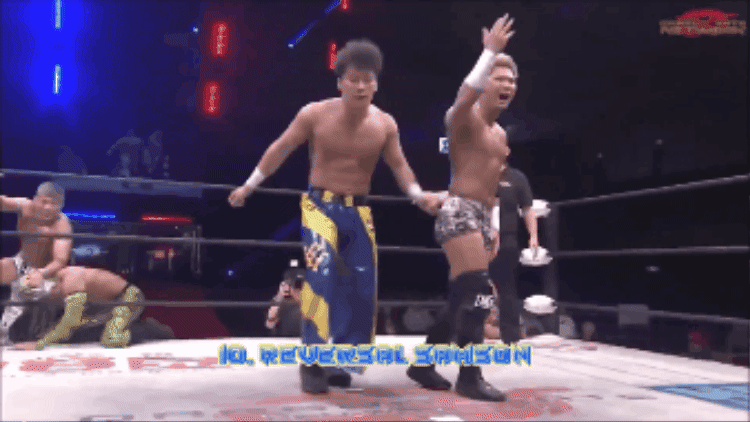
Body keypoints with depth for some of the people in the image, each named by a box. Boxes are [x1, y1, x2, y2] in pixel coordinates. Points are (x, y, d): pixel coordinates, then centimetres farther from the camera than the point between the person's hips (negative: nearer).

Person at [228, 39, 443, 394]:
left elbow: (399, 165, 4)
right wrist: (250, 185, 4)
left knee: (362, 288, 2)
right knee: (322, 271, -25)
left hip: (358, 210, 4)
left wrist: (418, 195, -14)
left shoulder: (385, 124, -5)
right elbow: (280, 149, -1)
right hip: (320, 204, -3)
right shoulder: (314, 114, -12)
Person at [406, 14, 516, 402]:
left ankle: (423, 364, 21)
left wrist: (493, 225, 23)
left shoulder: (500, 134, 22)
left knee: (460, 298, 10)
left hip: (481, 217, 9)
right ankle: (470, 377, -10)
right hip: (459, 212, -9)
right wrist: (491, 51, -31)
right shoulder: (464, 119, -5)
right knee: (478, 294, -17)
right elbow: (464, 96, -30)